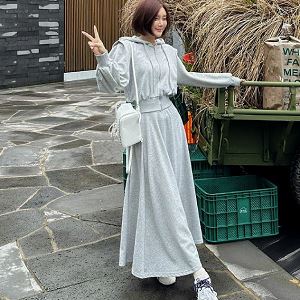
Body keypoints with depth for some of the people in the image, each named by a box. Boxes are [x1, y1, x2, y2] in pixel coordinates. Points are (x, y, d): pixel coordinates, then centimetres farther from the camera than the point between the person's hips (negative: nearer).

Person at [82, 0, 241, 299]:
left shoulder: (168, 51, 13)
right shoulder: (126, 47, -4)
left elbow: (188, 78, 28)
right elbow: (114, 83, -13)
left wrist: (228, 79, 34)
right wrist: (102, 58, -31)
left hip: (170, 119, 7)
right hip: (146, 123, -7)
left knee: (173, 190, 7)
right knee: (159, 194, -7)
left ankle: (165, 258, 21)